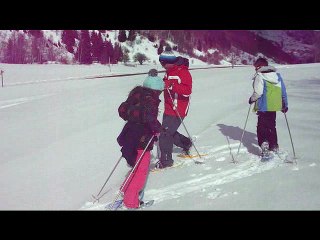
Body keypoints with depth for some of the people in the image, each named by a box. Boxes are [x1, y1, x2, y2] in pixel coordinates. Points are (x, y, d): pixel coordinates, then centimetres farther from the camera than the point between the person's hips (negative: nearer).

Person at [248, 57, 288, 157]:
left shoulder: (259, 76, -12)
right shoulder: (277, 75, 9)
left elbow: (258, 92, -20)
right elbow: (283, 91, 12)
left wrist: (252, 99, -1)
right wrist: (285, 104, 19)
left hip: (264, 106, -7)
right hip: (275, 106, 7)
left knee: (262, 126, -1)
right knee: (272, 126, 20)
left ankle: (264, 143, -19)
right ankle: (274, 146, 29)